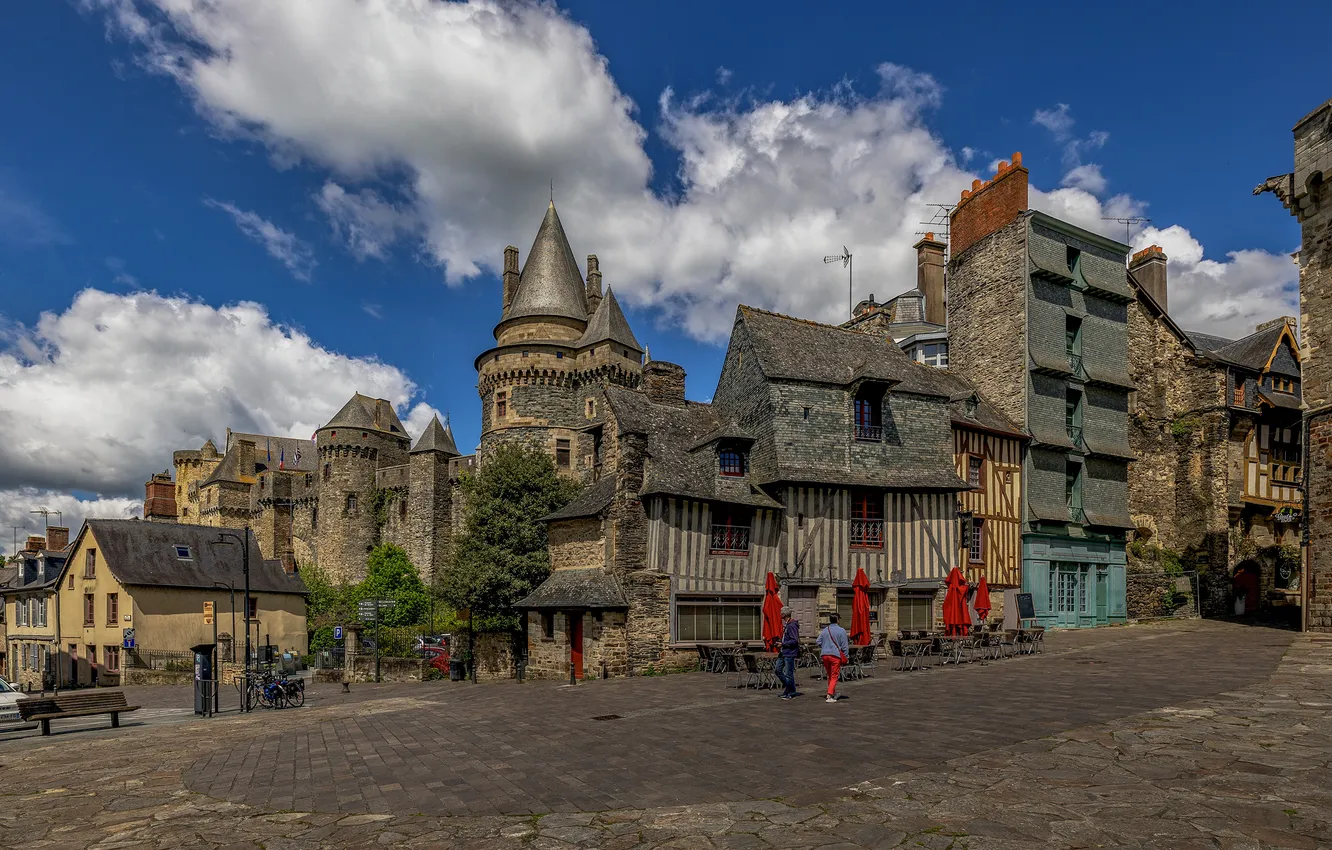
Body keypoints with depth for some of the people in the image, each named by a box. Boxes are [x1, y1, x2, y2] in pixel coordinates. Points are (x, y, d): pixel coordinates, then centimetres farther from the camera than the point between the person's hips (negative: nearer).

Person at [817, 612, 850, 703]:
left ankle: (833, 693, 32)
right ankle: (829, 696, -11)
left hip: (825, 655, 5)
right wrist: (846, 657, 2)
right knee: (834, 676, 0)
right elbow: (844, 645, -6)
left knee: (829, 675, 19)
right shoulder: (841, 631, -6)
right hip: (835, 655, -5)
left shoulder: (824, 630, 8)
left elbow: (819, 642, 10)